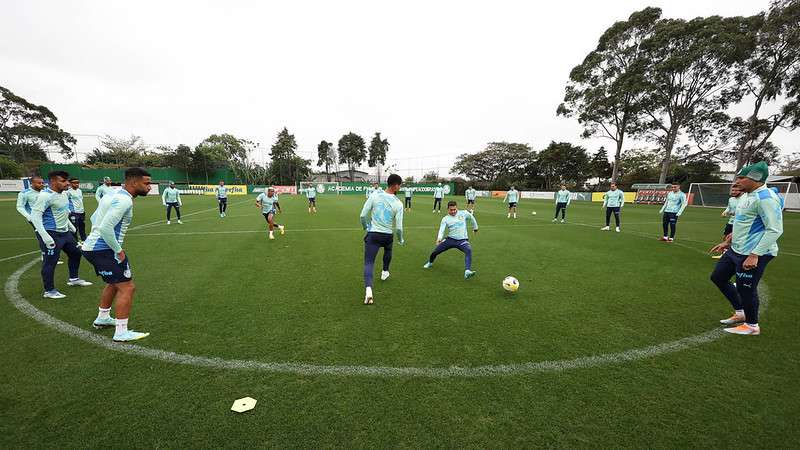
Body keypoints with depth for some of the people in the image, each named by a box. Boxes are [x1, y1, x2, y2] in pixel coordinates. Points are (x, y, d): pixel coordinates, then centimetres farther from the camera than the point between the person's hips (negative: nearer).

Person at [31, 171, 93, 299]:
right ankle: (49, 291, 11)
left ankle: (73, 279, 37)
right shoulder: (45, 196, -20)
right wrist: (45, 236, -27)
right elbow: (35, 215, -23)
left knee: (75, 252, 20)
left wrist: (70, 224, 24)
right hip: (52, 234, -9)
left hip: (65, 232, 9)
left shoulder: (63, 193, 7)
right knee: (50, 261, -1)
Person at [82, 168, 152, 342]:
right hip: (103, 249, -11)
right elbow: (106, 228, -27)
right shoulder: (124, 200, -20)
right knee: (127, 287, -8)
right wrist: (118, 250, -16)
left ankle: (102, 318, 42)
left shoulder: (113, 195, 12)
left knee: (114, 283, 27)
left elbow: (94, 218, 21)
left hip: (92, 246, 11)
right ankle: (121, 333, -3)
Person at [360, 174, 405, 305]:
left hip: (372, 234, -1)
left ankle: (368, 289, -21)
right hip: (388, 235, 1)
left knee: (369, 262, -2)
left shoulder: (374, 196, -9)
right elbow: (398, 227, -10)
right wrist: (401, 240, 10)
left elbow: (363, 216, -6)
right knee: (388, 251, 34)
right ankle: (384, 272, 54)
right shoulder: (398, 204, -11)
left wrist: (366, 226, 16)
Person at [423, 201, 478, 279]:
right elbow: (441, 230, -12)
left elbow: (471, 218, 21)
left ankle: (467, 271, -41)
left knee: (469, 250, -32)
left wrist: (475, 227, 31)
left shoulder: (464, 213, 2)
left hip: (462, 240, -1)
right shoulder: (445, 219, 0)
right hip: (450, 239, 1)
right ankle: (430, 262, 35)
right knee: (435, 251, -1)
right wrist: (439, 239, -32)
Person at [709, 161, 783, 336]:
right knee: (718, 277, 16)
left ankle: (752, 326, 22)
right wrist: (727, 242, 23)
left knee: (745, 289, 2)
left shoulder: (765, 197, -19)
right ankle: (740, 313, 31)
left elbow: (775, 230, -23)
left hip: (754, 254, -10)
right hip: (736, 250, 10)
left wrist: (755, 254, -25)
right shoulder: (746, 196, 11)